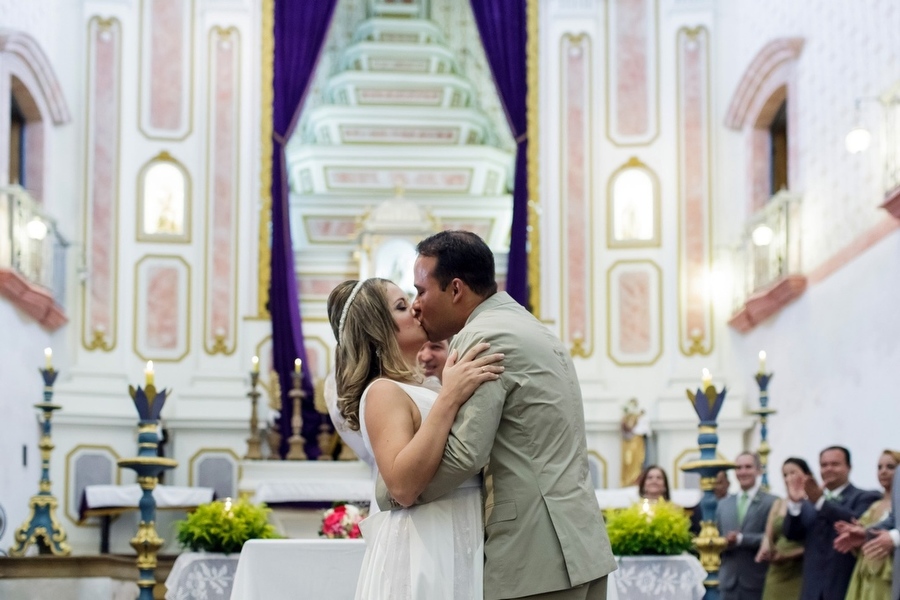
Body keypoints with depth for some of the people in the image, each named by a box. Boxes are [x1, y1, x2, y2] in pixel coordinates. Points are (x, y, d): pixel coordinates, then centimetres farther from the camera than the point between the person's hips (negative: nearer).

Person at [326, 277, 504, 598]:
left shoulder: (417, 391, 15)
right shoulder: (384, 391, -12)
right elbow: (403, 485, -26)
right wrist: (448, 398, -28)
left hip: (451, 550, 9)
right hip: (421, 553, -9)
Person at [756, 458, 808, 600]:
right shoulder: (778, 504, 16)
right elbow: (768, 537, 13)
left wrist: (788, 555, -16)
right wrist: (765, 551, -9)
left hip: (801, 576, -5)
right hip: (777, 575, 5)